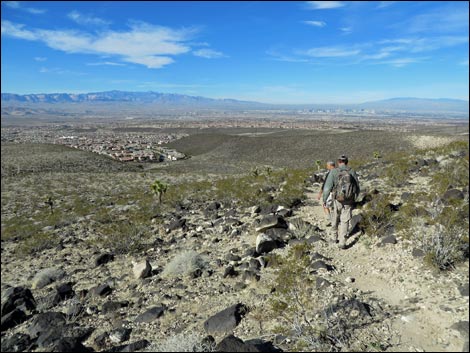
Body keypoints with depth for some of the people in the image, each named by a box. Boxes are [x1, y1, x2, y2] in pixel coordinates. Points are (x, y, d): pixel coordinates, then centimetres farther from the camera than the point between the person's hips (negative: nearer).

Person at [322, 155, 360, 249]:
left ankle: (335, 237, 36)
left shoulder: (333, 172, -8)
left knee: (335, 219, 20)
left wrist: (324, 200, 0)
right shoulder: (352, 172, -1)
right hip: (349, 201, 1)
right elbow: (357, 188, 7)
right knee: (345, 221, 7)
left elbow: (327, 187, -11)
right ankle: (342, 243, 2)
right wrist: (354, 198, 23)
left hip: (337, 200, -1)